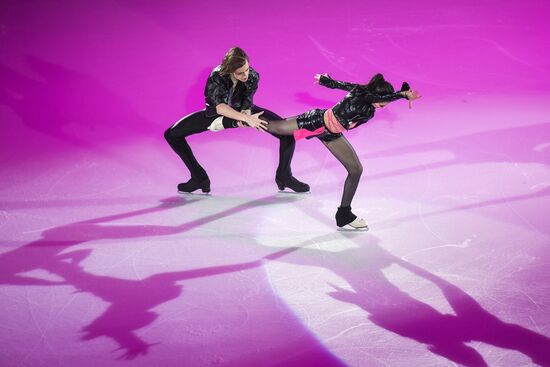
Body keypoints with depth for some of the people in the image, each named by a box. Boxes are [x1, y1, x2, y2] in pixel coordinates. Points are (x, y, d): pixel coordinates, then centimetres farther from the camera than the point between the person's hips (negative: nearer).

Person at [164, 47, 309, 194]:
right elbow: (219, 107, -41)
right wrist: (246, 118, -51)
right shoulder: (216, 77, -33)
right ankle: (199, 178, -1)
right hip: (217, 114, 0)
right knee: (171, 134, -13)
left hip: (243, 112, 0)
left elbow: (247, 104, -18)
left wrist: (246, 114, -41)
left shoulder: (253, 76, -27)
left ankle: (284, 177, 3)